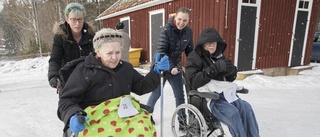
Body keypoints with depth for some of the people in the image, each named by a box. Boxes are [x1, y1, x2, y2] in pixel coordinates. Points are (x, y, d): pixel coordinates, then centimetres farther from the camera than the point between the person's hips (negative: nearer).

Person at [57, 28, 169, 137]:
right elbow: (67, 100, 4)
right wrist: (73, 116, -17)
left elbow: (141, 87, 22)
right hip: (98, 117, -3)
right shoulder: (84, 70, 1)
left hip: (127, 112, 4)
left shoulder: (126, 67, 15)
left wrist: (156, 71, 8)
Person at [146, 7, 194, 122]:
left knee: (180, 95, 7)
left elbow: (189, 50, 4)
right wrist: (170, 67, -31)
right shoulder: (166, 30, -21)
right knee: (156, 93, 10)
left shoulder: (188, 31, -5)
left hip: (175, 66, 5)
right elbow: (161, 52, -24)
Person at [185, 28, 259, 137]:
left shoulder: (219, 56, 14)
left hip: (223, 93, 7)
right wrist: (215, 68, -24)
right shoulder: (194, 58, -6)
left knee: (246, 107, -13)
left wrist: (230, 69, -8)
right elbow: (194, 81, -20)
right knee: (232, 113, -26)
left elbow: (231, 78, 17)